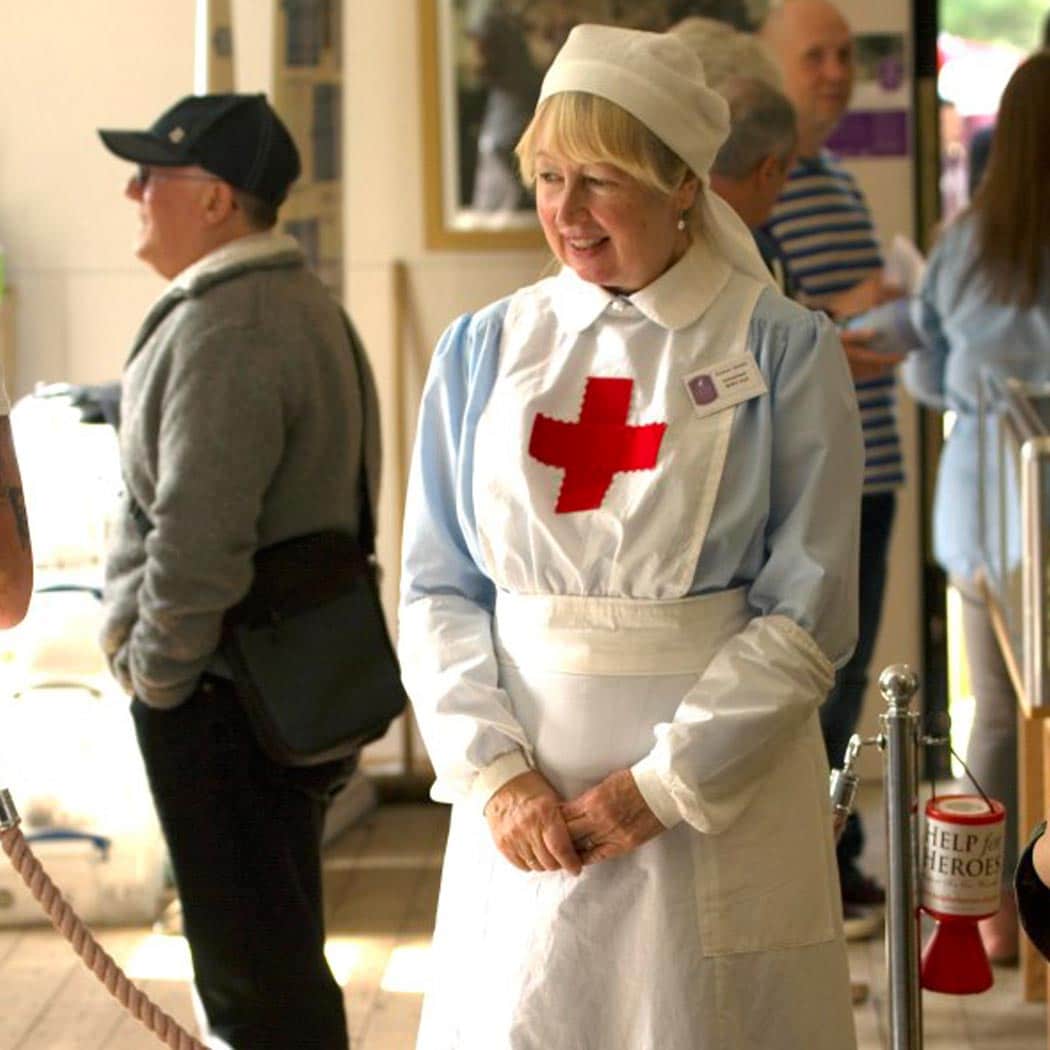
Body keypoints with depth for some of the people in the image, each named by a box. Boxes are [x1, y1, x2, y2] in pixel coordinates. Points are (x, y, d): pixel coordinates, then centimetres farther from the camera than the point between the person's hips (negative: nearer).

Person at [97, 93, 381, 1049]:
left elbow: (198, 533, -25)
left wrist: (155, 671, -11)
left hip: (215, 696, -11)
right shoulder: (302, 301, 14)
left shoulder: (221, 326, -19)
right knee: (276, 943, 20)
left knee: (254, 963, -2)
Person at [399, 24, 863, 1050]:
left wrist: (665, 783, -12)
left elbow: (808, 612, -7)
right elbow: (435, 590, 5)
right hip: (523, 797, 2)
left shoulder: (782, 353, -4)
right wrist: (495, 771, -8)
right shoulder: (482, 350, 5)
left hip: (720, 795, -2)